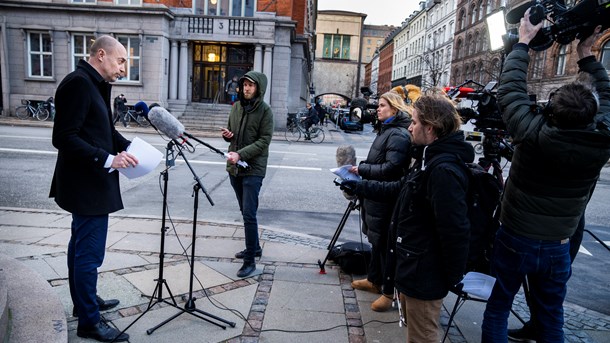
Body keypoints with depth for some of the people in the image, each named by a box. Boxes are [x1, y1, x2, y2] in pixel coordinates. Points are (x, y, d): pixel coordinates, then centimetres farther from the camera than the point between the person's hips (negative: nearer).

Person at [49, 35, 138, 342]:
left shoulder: (94, 84, 11)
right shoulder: (78, 83, -19)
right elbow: (64, 138, -24)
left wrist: (127, 147, -2)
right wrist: (108, 159, -26)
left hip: (88, 183, 11)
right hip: (87, 185, -11)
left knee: (81, 246, 21)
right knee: (90, 253, 0)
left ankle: (83, 301, 39)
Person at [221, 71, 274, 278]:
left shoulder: (265, 110, -8)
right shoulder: (236, 106, 9)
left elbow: (264, 141, -14)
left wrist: (241, 154, -23)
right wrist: (227, 135, -4)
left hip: (253, 169, -7)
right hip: (234, 167, 7)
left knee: (249, 213, -9)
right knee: (245, 211, 16)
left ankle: (250, 261, 0)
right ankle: (254, 247, 33)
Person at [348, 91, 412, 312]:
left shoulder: (398, 135, -17)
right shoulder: (386, 130, 14)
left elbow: (391, 168, -24)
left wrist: (362, 169, -18)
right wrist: (362, 168, 6)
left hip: (387, 198, -10)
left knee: (385, 244, 0)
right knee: (376, 241, 21)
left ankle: (390, 292, 14)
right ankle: (374, 280, 37)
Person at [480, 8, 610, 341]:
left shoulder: (533, 135, -25)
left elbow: (511, 89, -11)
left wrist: (522, 42, 1)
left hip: (514, 241, -3)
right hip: (558, 248, 3)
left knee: (498, 307, 16)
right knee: (551, 315, 21)